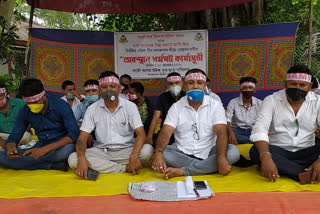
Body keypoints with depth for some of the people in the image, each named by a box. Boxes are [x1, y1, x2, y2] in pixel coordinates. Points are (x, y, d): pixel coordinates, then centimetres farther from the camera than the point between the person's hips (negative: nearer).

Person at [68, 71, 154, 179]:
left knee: (148, 150, -30)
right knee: (72, 159, -25)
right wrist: (81, 157, -28)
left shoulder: (130, 106, -6)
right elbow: (82, 137, -6)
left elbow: (141, 134, -14)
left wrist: (133, 156, -33)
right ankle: (126, 168, -22)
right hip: (101, 151, 2)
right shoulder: (92, 109, -1)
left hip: (126, 150, -2)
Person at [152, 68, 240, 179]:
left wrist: (222, 159, -32)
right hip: (182, 153, 0)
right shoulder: (176, 107, 0)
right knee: (163, 153, -27)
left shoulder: (215, 105, -2)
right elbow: (166, 132, -11)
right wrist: (158, 153, -32)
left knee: (233, 152, -26)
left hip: (208, 152, 0)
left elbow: (221, 133, -14)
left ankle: (182, 171, -25)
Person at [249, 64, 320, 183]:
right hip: (277, 152, -1)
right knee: (256, 151, -32)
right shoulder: (271, 100, -6)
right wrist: (266, 157, -39)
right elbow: (260, 129, -21)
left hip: (305, 153, 1)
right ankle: (308, 175, -30)